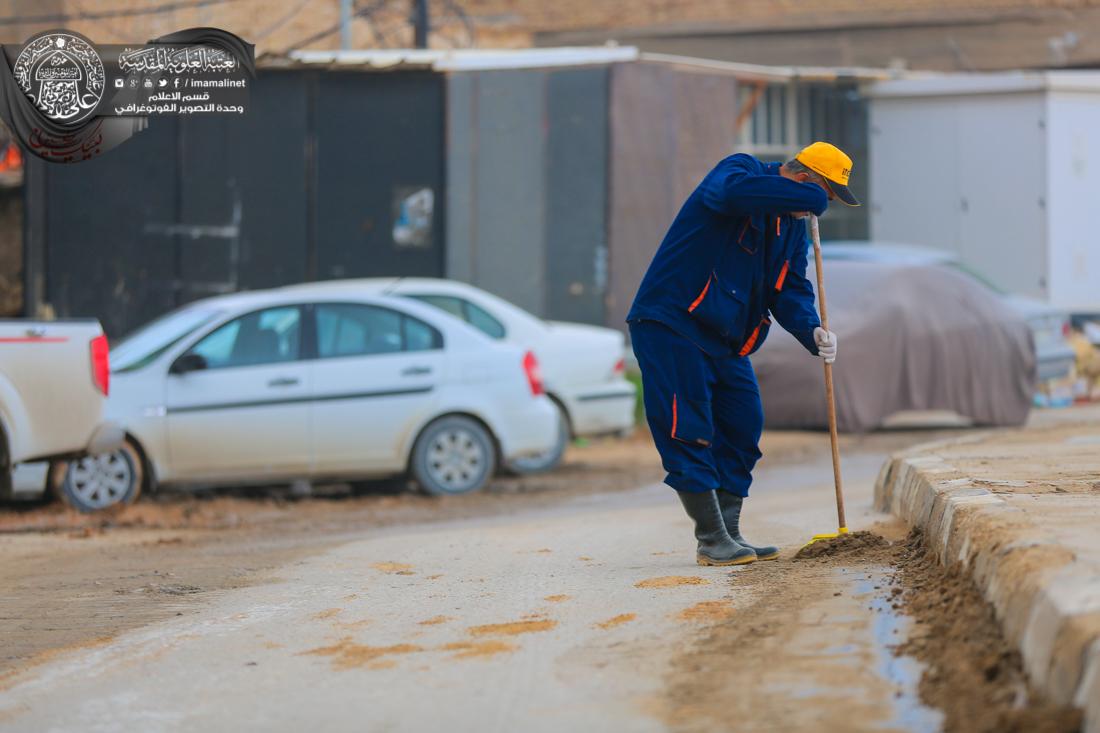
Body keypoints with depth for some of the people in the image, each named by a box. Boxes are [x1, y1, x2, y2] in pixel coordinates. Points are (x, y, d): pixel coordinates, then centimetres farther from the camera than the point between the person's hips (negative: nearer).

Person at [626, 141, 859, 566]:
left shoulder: (793, 225, 12)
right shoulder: (738, 172, -12)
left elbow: (789, 290, 6)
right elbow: (733, 190, -38)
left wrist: (812, 332, -15)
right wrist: (811, 197, -31)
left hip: (727, 340, 9)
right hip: (671, 324, -9)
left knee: (743, 431, 8)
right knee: (688, 431, -11)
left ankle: (728, 535, 15)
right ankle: (712, 541, -8)